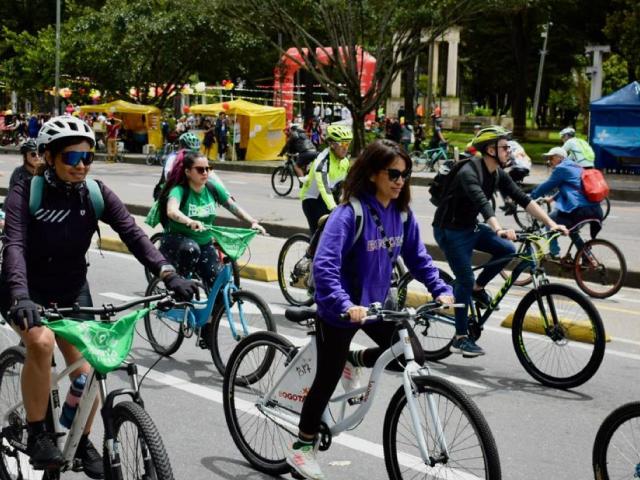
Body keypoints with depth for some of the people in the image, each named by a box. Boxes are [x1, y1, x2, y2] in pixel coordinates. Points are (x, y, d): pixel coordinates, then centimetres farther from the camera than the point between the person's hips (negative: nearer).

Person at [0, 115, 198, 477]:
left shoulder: (96, 193, -12)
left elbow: (132, 232, -22)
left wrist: (168, 273, -37)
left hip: (72, 290, 4)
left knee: (87, 377, -2)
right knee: (41, 341, -34)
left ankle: (83, 441, 27)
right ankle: (37, 433, -16)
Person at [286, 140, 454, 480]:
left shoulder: (402, 213, -4)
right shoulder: (350, 213, -25)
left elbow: (417, 258, 6)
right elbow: (324, 265, -32)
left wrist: (441, 290, -7)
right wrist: (346, 305, -43)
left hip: (377, 303, 6)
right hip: (341, 309, -6)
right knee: (329, 378, 4)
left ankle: (353, 360, 25)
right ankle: (302, 446, 23)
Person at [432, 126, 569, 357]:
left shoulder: (498, 174, 0)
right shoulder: (469, 173, -26)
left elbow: (523, 199, -3)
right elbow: (482, 203, -42)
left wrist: (551, 223, -12)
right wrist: (499, 230, -57)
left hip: (470, 227, 8)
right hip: (450, 231, -8)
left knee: (507, 250, -11)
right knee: (465, 280, -10)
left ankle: (478, 288, 10)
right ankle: (460, 339, -1)